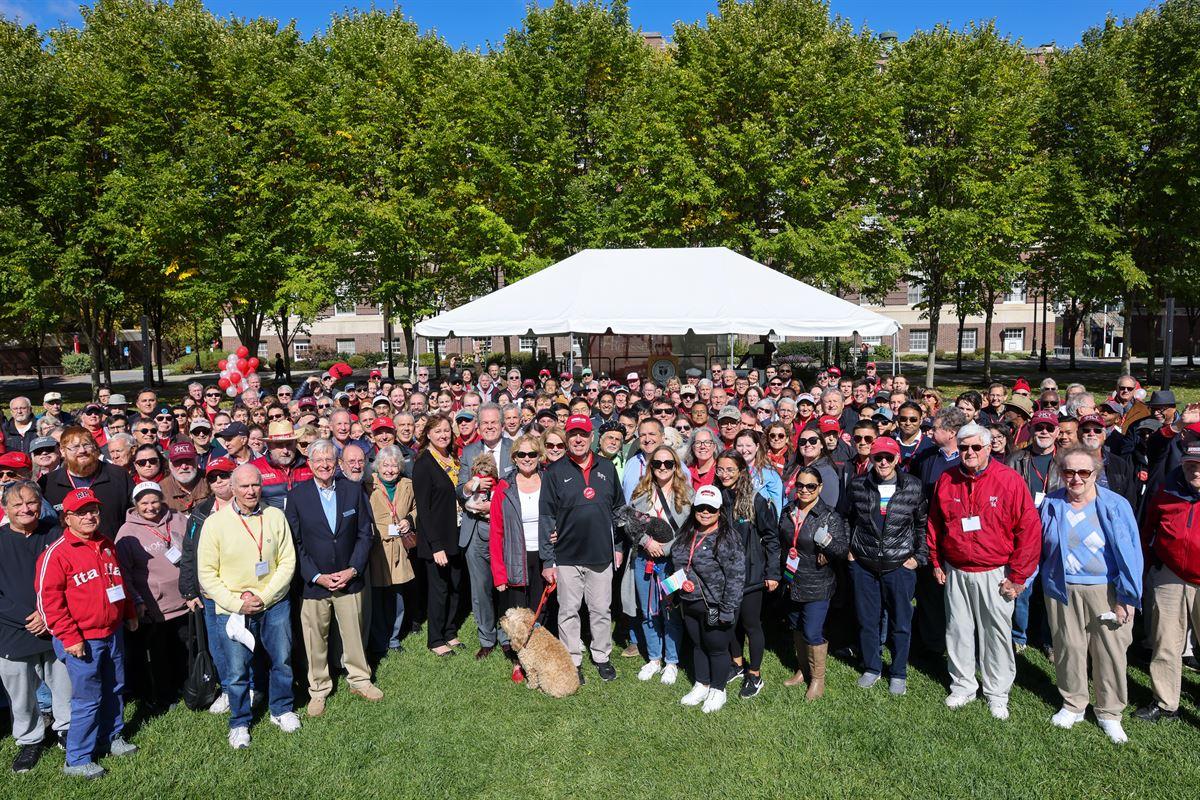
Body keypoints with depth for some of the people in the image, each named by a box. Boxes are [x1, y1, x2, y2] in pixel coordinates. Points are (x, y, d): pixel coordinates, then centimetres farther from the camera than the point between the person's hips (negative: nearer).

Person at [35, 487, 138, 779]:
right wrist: (69, 638, -16)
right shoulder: (57, 552, -14)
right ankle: (77, 760, 15)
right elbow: (47, 598, -15)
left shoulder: (107, 545, 8)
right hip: (82, 641, -7)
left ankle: (111, 738, 36)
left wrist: (130, 614, 21)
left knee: (115, 690, 17)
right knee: (88, 699, 0)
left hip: (113, 634, 7)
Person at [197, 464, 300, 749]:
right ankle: (239, 723, 30)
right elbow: (207, 573, -6)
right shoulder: (215, 522, -8)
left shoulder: (276, 517, -4)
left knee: (282, 661, 14)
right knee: (236, 670, 8)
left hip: (275, 605, 2)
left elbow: (287, 562, -2)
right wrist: (236, 603, -14)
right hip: (232, 610, -2)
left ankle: (281, 710, 37)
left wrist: (264, 597, -12)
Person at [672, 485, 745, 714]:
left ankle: (717, 690, 29)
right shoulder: (686, 534, 5)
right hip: (690, 604, 6)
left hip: (715, 606, -6)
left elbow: (736, 576, -18)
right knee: (697, 645, 20)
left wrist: (728, 609, -19)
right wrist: (681, 581, 11)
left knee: (716, 648, 9)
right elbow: (677, 563, 21)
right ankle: (701, 686, 37)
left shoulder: (727, 537, -16)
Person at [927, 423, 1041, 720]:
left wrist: (1017, 576, -9)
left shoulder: (1009, 480, -11)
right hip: (955, 572, 3)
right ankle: (963, 686, 28)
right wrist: (936, 562, 11)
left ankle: (997, 693, 24)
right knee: (958, 630, 12)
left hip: (994, 573, -3)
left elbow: (1030, 528, -10)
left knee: (997, 633, 7)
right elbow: (933, 524, 13)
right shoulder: (946, 481, 1)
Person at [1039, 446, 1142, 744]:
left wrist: (1127, 597, -9)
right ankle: (1073, 705, 29)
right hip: (1061, 590, 2)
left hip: (1105, 591, -2)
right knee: (1068, 648, 10)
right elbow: (1039, 547, 9)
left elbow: (1130, 553, -7)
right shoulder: (1051, 504, 0)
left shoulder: (1115, 505, -8)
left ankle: (1110, 714, 24)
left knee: (1110, 652, 5)